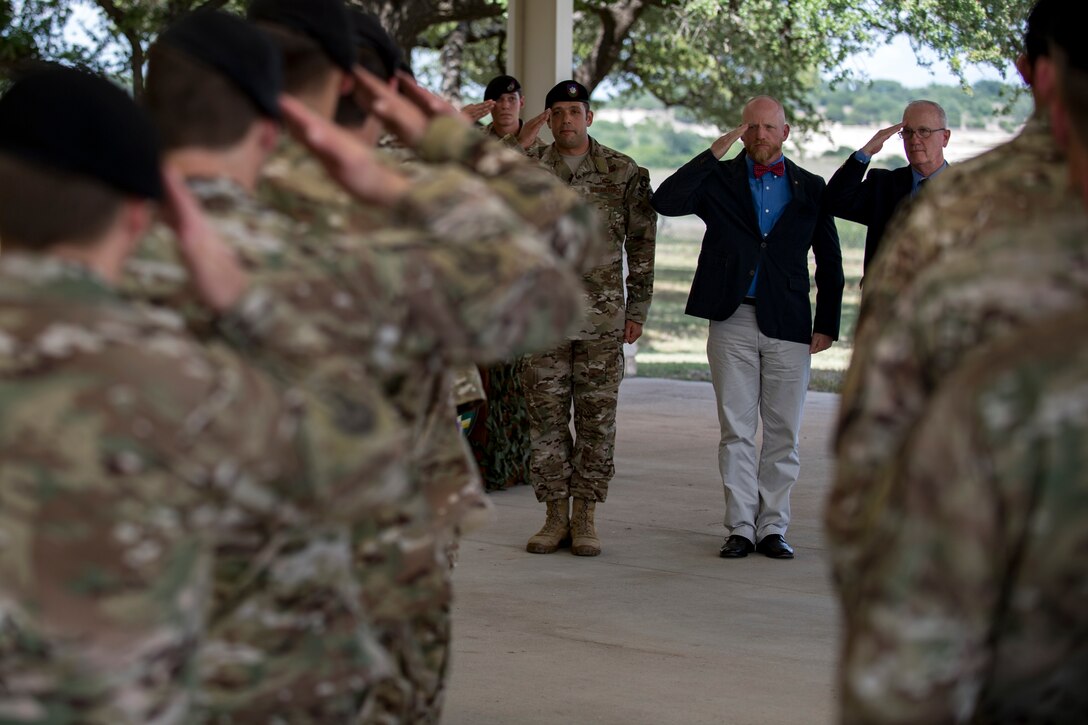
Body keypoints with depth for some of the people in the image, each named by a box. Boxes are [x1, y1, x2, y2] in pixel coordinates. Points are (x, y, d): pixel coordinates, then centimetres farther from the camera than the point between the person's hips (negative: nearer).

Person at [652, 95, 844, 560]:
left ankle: (773, 527, 12)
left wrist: (827, 326, 6)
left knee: (783, 434, 4)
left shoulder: (810, 189, 10)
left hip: (788, 325, 1)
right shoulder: (720, 180, 6)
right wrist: (715, 152, -11)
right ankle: (740, 528, 7)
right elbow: (666, 202, -12)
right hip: (732, 321, -1)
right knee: (736, 431, 1)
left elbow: (829, 262, 13)